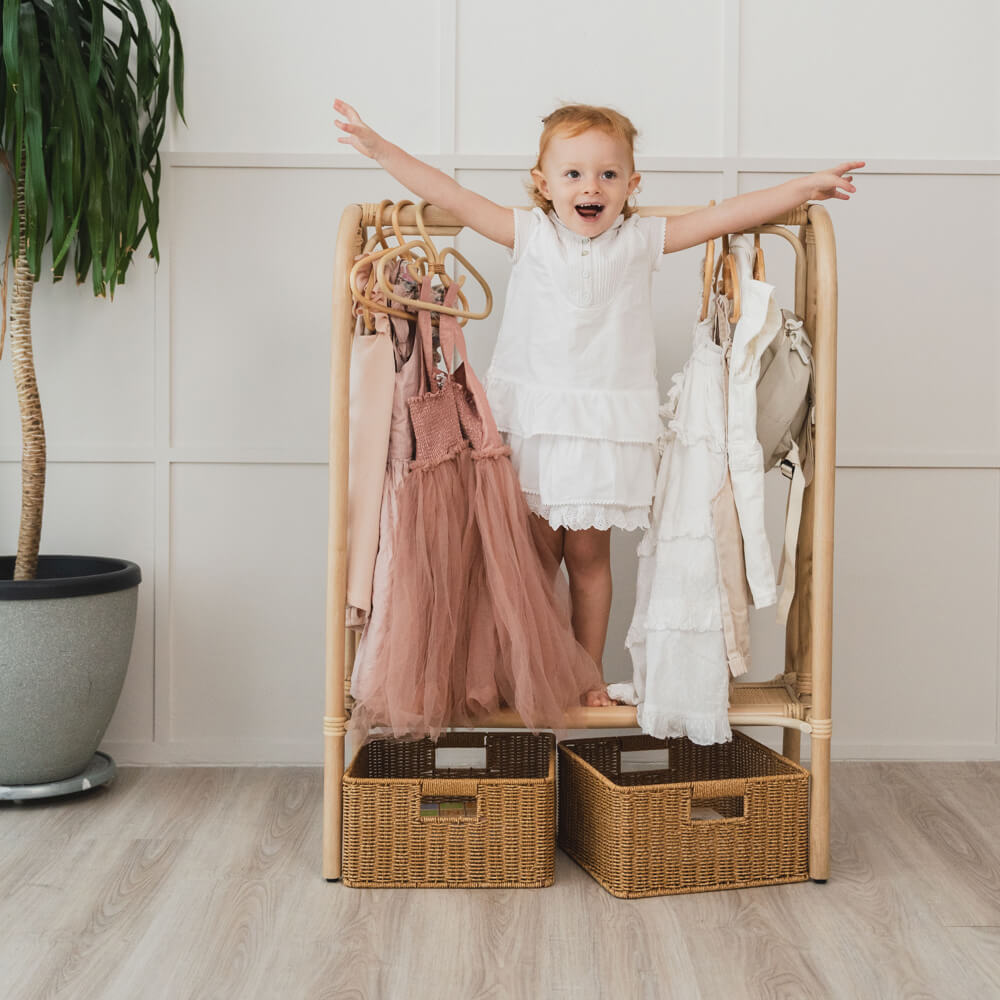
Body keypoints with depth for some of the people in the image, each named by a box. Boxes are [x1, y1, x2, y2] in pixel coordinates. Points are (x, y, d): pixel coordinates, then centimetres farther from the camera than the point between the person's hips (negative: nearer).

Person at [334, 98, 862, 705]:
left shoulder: (641, 241, 4)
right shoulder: (530, 235, 3)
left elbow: (727, 216, 3)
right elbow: (452, 197, 0)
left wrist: (803, 188, 0)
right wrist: (382, 149, -4)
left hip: (607, 429, 0)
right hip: (531, 422, 0)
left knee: (588, 556, 8)